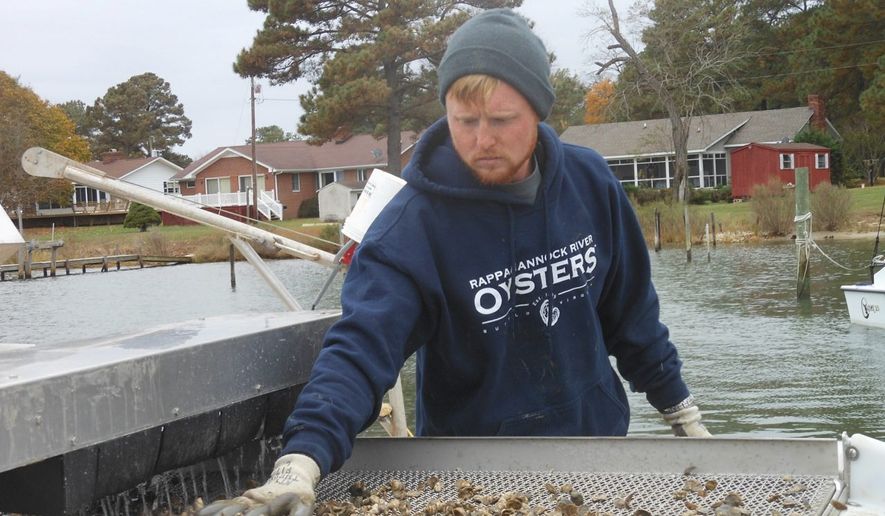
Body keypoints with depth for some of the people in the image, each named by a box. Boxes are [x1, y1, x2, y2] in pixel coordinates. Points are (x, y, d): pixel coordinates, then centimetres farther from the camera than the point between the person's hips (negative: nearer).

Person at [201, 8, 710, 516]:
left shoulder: (589, 182, -10)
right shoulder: (411, 225, -23)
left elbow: (631, 312, 3)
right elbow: (361, 350, -34)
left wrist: (682, 411, 10)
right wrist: (300, 463, -49)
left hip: (598, 442, 4)